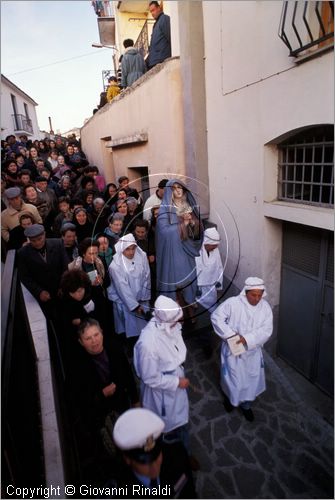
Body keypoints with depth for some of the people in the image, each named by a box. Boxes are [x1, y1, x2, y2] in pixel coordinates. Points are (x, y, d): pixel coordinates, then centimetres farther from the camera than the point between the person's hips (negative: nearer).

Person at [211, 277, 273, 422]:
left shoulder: (265, 307, -10)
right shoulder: (233, 303, -22)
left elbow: (266, 330, -14)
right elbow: (216, 317, -18)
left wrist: (247, 339, -25)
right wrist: (230, 334, -24)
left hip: (252, 351, 3)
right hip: (233, 350, -3)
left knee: (252, 380, 19)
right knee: (233, 378, 15)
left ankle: (246, 405, 45)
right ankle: (229, 397, 48)